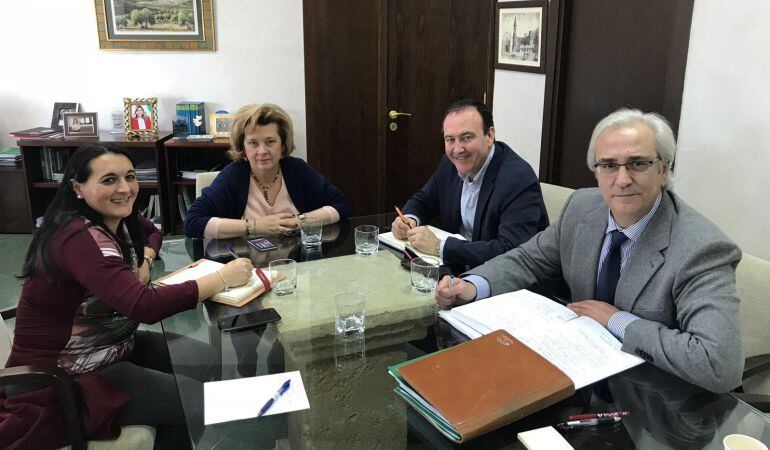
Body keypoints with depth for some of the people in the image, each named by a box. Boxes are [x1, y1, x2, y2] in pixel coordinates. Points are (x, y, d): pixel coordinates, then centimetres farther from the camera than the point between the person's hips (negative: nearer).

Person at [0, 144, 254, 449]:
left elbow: (151, 232, 22)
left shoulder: (115, 221, -1)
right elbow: (145, 307, -40)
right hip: (60, 381, -9)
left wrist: (144, 262, -1)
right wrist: (223, 278, -31)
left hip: (108, 349, 9)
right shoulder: (80, 238, -29)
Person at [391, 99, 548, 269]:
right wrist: (409, 220, -9)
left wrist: (439, 246, -30)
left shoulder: (519, 179, -23)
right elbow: (423, 200, 15)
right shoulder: (451, 163, -1)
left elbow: (510, 251, -32)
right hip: (456, 267, 7)